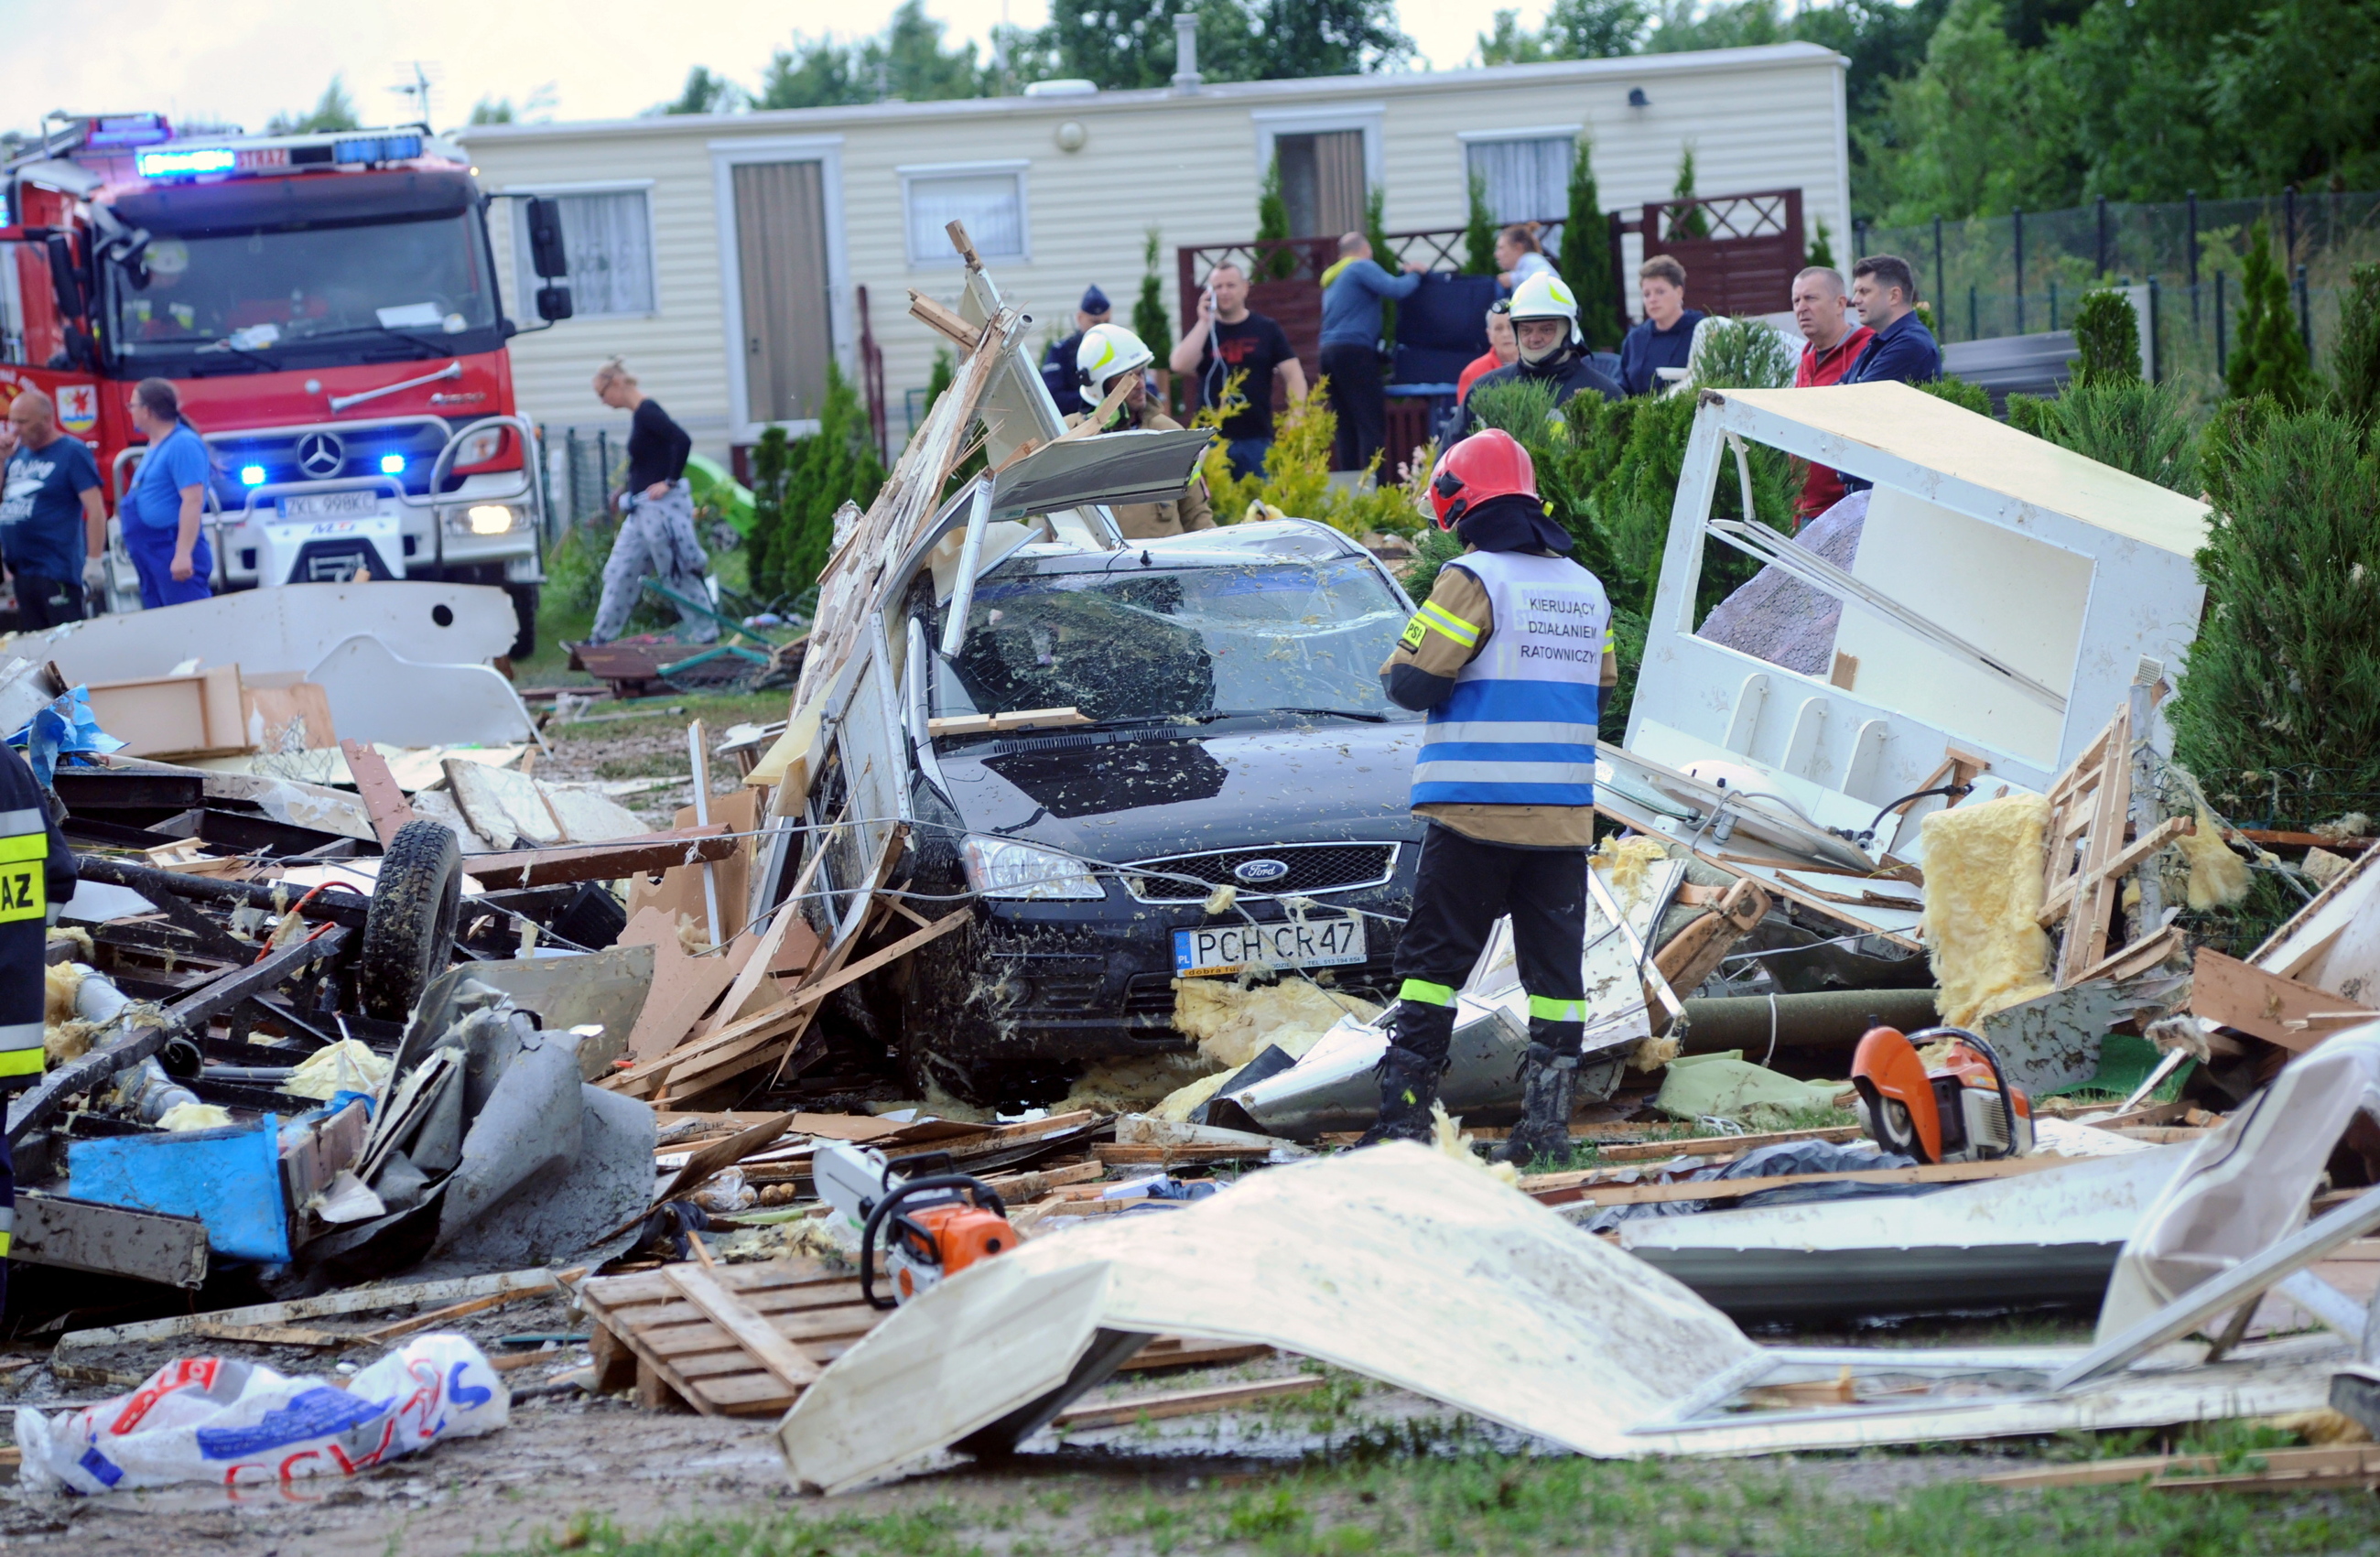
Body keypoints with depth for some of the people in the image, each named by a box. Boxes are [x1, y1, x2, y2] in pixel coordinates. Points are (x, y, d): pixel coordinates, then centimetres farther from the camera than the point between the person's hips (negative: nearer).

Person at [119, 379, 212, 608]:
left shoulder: (183, 444, -13)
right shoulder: (156, 446, 17)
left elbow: (193, 500, -21)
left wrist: (183, 554, -26)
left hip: (173, 554, -11)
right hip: (152, 557, 11)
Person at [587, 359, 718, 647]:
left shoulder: (647, 412, -16)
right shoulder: (638, 414, 13)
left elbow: (682, 441, -27)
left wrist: (670, 482, -22)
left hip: (661, 505, -10)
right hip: (642, 509, 10)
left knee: (678, 574, -2)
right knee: (619, 572, 11)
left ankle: (705, 634, 6)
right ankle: (600, 639, 16)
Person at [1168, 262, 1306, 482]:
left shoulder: (1267, 330, 7)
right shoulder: (1202, 330, 9)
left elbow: (1293, 374, 3)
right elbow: (1179, 365, -8)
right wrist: (1204, 322, -9)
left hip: (1257, 439, 0)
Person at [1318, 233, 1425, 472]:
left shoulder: (1332, 277, 23)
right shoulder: (1362, 267, -2)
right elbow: (1396, 289, -13)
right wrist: (1414, 274, 7)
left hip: (1329, 351, 8)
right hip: (1355, 350, -8)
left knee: (1346, 427, 6)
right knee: (1371, 425, -10)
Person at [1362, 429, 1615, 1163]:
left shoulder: (1475, 579, -10)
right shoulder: (1586, 588, 12)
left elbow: (1411, 681, -13)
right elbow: (1600, 688, 20)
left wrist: (1400, 667, 9)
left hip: (1477, 807, -5)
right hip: (1563, 809, 5)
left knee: (1433, 958, 0)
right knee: (1554, 965, 7)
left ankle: (1404, 1110, -2)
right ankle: (1547, 1116, 1)